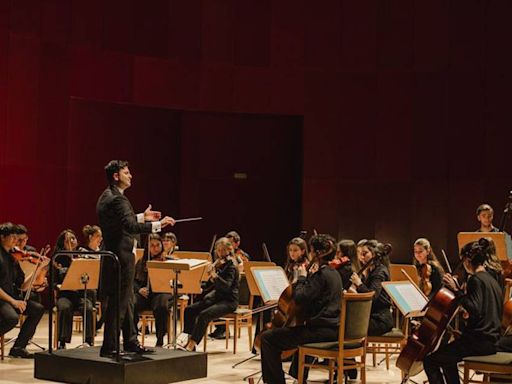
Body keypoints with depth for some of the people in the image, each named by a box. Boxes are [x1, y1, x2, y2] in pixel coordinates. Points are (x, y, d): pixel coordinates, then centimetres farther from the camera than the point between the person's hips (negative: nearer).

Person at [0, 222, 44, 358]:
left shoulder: (13, 258, 13)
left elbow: (22, 286, 11)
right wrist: (12, 301, -21)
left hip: (11, 297, 8)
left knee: (38, 309, -6)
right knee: (12, 318, -34)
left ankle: (18, 347, 0)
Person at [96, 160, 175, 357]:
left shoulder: (106, 197, 13)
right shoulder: (117, 199, -19)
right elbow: (130, 226, -32)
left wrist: (142, 216, 21)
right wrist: (158, 225, -33)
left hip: (113, 256, 11)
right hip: (121, 258, -11)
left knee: (126, 301, 18)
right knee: (118, 303, -4)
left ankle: (131, 342, 26)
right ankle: (109, 348, 1)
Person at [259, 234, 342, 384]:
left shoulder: (321, 274, -16)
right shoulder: (334, 273, 13)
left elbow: (300, 298, -19)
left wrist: (302, 277, -6)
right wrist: (310, 276, 14)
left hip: (321, 330, -10)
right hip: (332, 328, 10)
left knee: (267, 338, -8)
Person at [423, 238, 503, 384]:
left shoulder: (475, 279, -13)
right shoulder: (492, 280, 15)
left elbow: (475, 310, -25)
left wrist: (457, 290, -24)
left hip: (477, 341, -10)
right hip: (491, 340, 10)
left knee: (430, 361, -8)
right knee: (447, 359, 31)